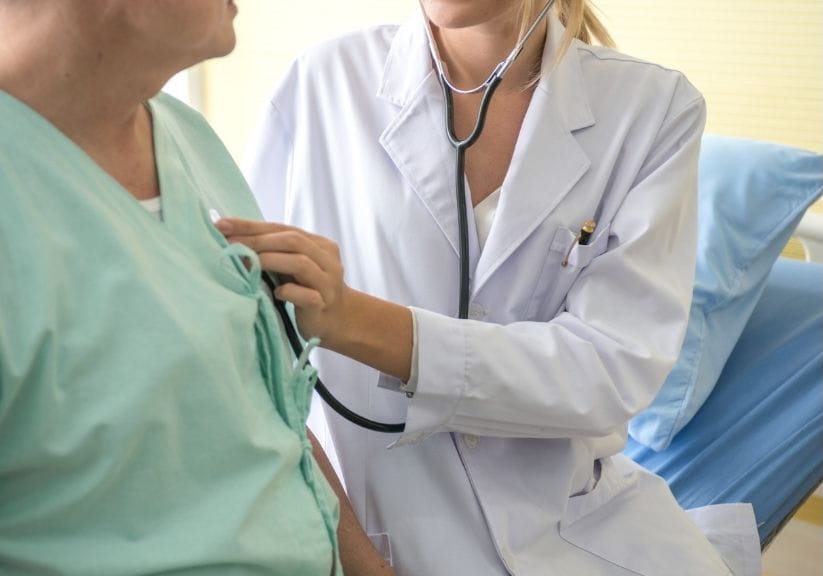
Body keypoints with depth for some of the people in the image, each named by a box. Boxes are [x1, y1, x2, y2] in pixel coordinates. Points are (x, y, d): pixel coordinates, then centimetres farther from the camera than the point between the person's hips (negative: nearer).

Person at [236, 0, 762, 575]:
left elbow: (614, 369, -18)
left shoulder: (655, 107, -8)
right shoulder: (322, 86, -8)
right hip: (383, 528, -1)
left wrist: (355, 321, -29)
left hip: (579, 522, 2)